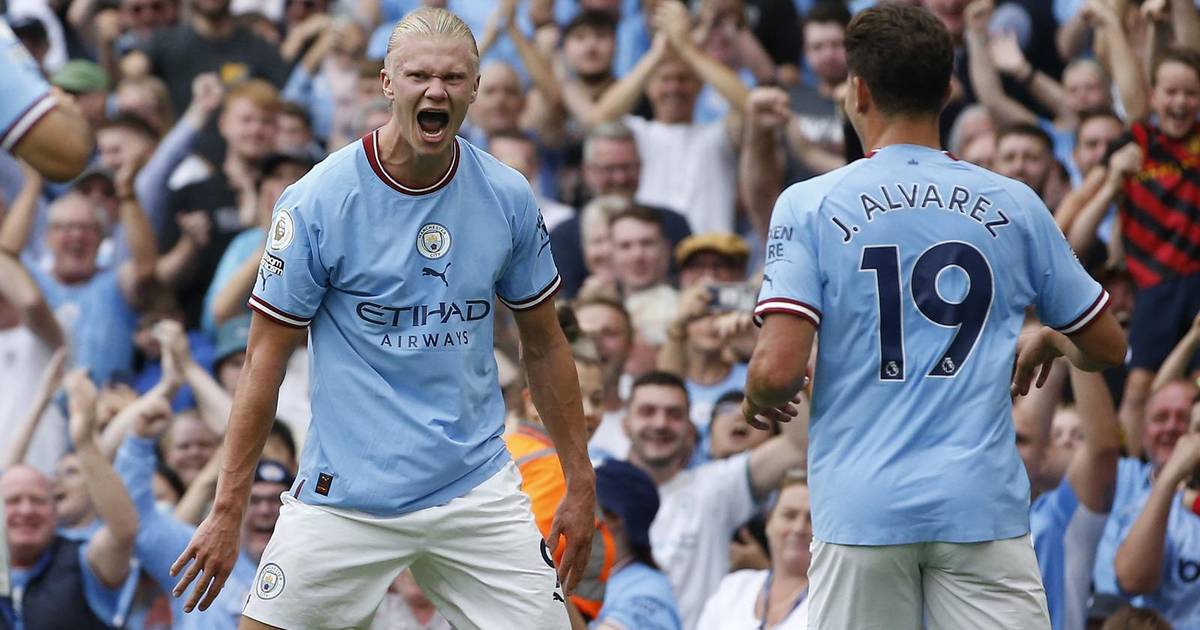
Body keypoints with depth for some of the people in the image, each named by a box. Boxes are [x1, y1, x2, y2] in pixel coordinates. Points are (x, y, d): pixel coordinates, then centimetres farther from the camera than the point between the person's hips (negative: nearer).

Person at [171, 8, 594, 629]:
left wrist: (580, 483, 12)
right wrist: (227, 511, -8)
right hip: (345, 498, -3)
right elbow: (266, 358, -5)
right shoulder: (316, 201, -8)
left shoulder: (508, 198, 2)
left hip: (475, 484, 3)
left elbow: (544, 345, 14)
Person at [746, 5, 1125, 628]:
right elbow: (1107, 346, 15)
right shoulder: (1014, 205, 6)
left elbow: (777, 369, -11)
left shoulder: (810, 206, -1)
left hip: (862, 509, -1)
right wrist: (1045, 340, 36)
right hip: (983, 505, 1)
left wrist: (759, 399, 12)